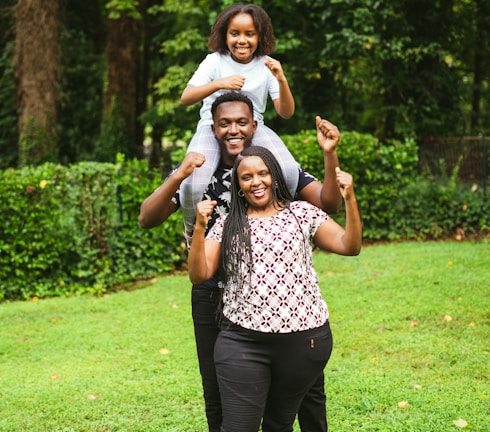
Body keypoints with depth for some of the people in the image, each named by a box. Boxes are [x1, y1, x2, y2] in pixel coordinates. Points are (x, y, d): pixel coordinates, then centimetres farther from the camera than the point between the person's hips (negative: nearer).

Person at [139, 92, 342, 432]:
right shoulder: (196, 171, -3)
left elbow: (329, 204, -9)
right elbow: (147, 219, -12)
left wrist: (330, 155, -26)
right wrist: (177, 178, -28)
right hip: (216, 299, 0)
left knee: (308, 387, 4)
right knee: (219, 398, 13)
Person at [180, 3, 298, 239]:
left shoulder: (266, 65, 3)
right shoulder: (215, 61, -2)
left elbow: (286, 112, -1)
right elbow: (186, 97, -14)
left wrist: (281, 80, -20)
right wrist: (219, 84, -32)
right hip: (212, 128, -1)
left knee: (288, 171, -30)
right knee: (193, 184, -31)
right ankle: (193, 229, 4)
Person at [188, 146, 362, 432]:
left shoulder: (302, 213, 7)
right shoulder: (227, 225, 8)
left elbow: (350, 247, 0)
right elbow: (199, 275, 0)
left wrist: (350, 199, -13)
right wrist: (199, 227, -13)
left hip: (304, 340, 1)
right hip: (243, 343, 0)